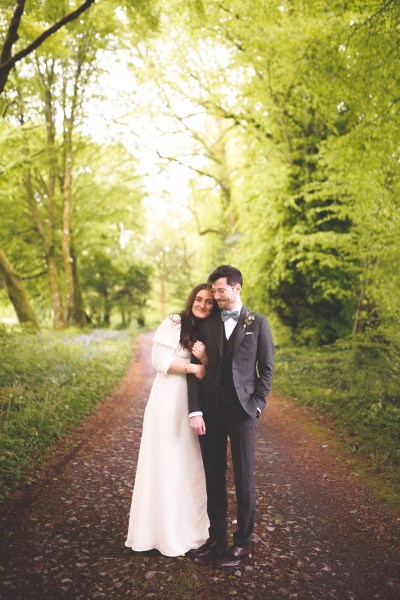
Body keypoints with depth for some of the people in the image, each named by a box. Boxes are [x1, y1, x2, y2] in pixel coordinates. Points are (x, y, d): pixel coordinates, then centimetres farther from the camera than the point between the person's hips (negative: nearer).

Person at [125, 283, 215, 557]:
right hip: (168, 403, -5)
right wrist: (193, 367, -16)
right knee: (165, 464, 4)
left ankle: (190, 528, 25)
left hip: (193, 406, 5)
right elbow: (161, 361, -11)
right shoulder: (174, 323, -5)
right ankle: (164, 530, 18)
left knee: (192, 465, 10)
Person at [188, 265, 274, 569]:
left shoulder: (258, 323, 1)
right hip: (211, 411, 3)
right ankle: (217, 535, 27)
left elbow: (267, 368, 3)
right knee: (214, 477, 11)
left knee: (244, 478, 6)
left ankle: (243, 542, 20)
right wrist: (195, 411, -6)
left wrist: (257, 405, -7)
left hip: (242, 410, -2)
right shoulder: (205, 323, 6)